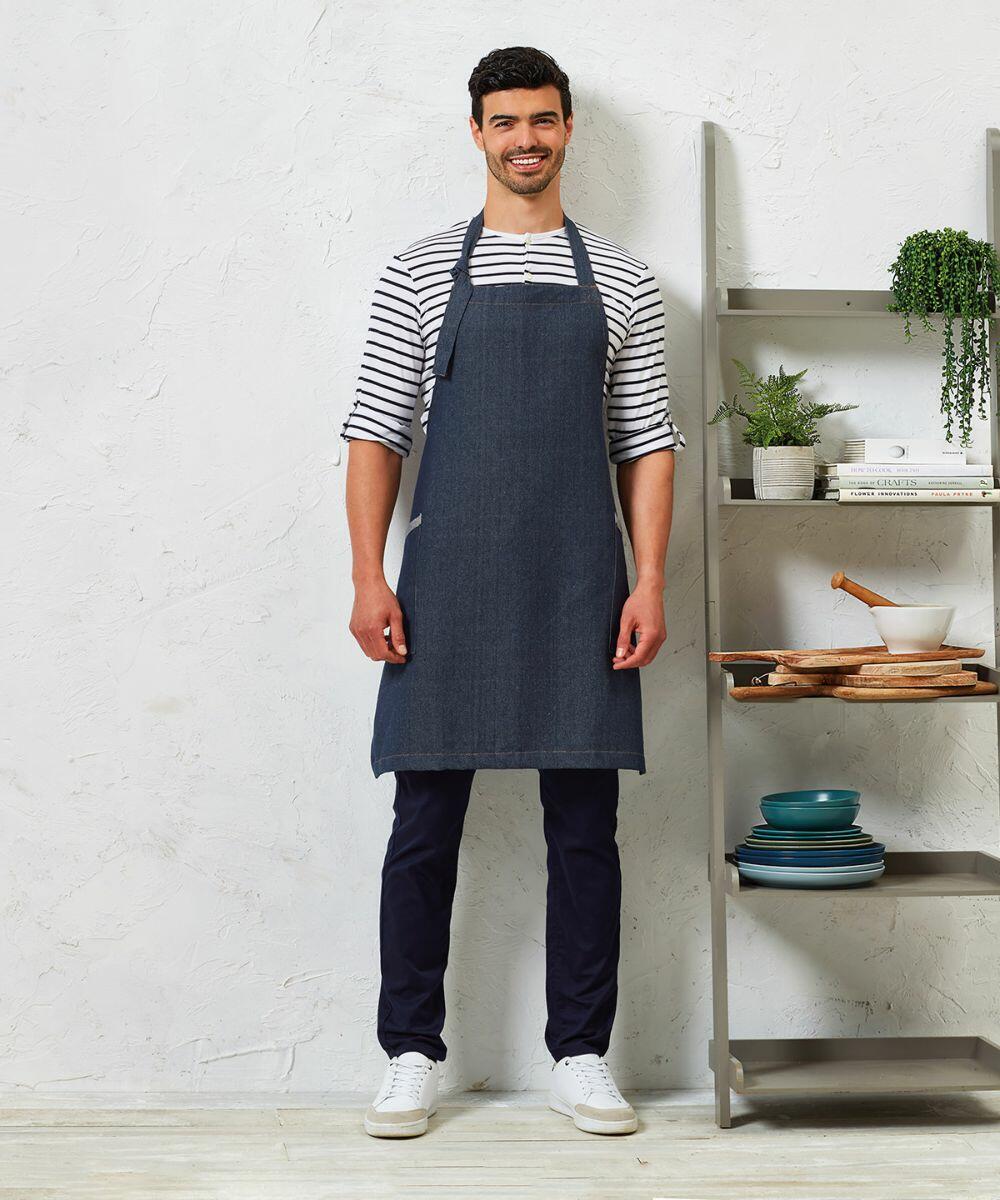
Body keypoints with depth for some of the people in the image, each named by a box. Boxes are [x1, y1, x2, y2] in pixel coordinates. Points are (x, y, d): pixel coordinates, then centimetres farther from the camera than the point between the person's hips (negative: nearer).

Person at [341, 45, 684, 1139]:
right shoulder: (420, 273, 8)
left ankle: (580, 1055, 15)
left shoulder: (619, 281, 11)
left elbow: (646, 443, 9)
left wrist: (650, 580, -2)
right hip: (447, 585, -1)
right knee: (425, 822, 2)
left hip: (579, 590, 1)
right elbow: (375, 431, 5)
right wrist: (369, 577, -5)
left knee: (583, 825, 4)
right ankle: (411, 1053, 14)